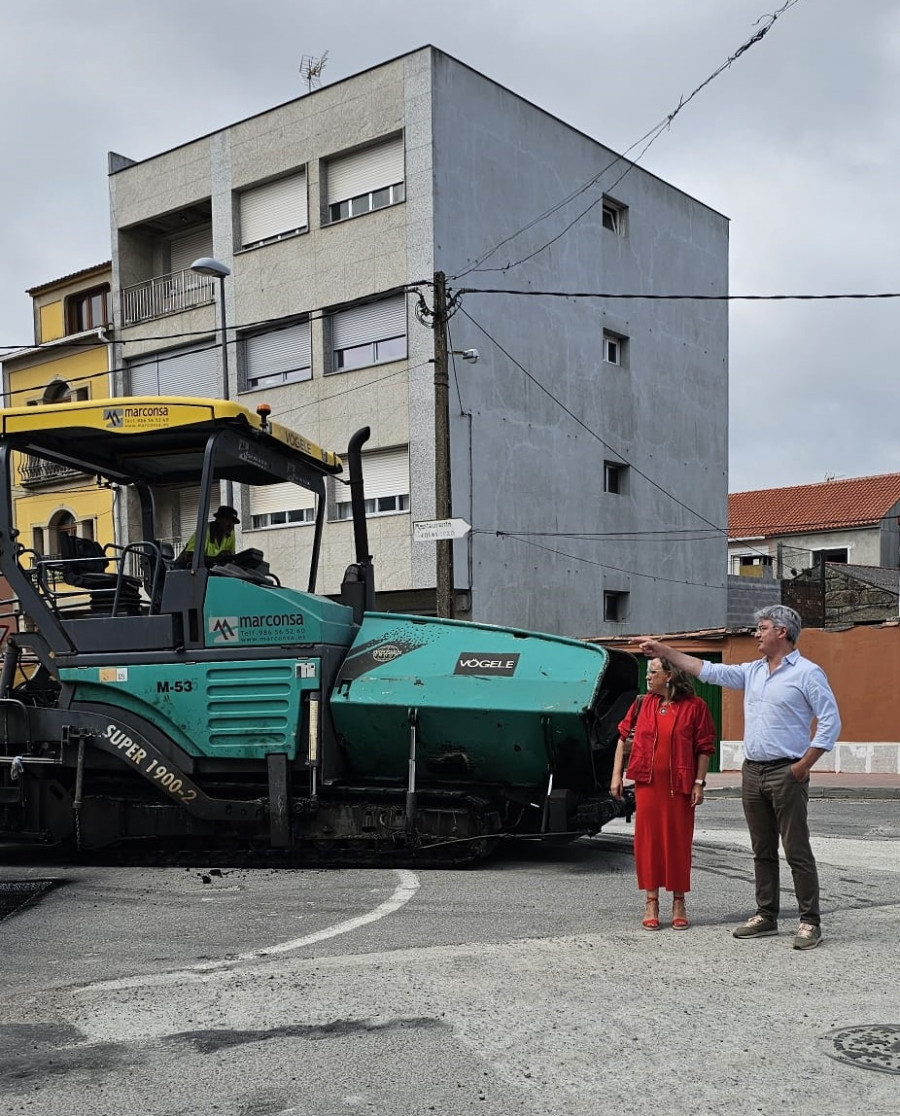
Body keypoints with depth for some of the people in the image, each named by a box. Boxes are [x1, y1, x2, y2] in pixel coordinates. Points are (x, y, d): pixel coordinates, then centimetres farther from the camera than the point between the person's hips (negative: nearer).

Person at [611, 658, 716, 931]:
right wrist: (617, 775, 6)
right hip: (647, 783, 3)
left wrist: (699, 783, -6)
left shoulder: (694, 706, -4)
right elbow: (623, 736, 11)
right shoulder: (642, 704, 5)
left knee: (679, 841, 4)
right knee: (648, 839, 5)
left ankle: (678, 903, 16)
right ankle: (651, 903, 14)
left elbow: (704, 748, -2)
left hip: (679, 785, -2)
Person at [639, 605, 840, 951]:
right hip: (752, 771, 7)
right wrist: (664, 650, 15)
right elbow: (708, 670, 17)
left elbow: (831, 722, -10)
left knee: (797, 851, -4)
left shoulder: (807, 673, -7)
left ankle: (810, 922, 1)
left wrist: (803, 765, -13)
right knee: (763, 851, 12)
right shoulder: (752, 671, 14)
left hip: (786, 773, -7)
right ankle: (766, 916, 19)